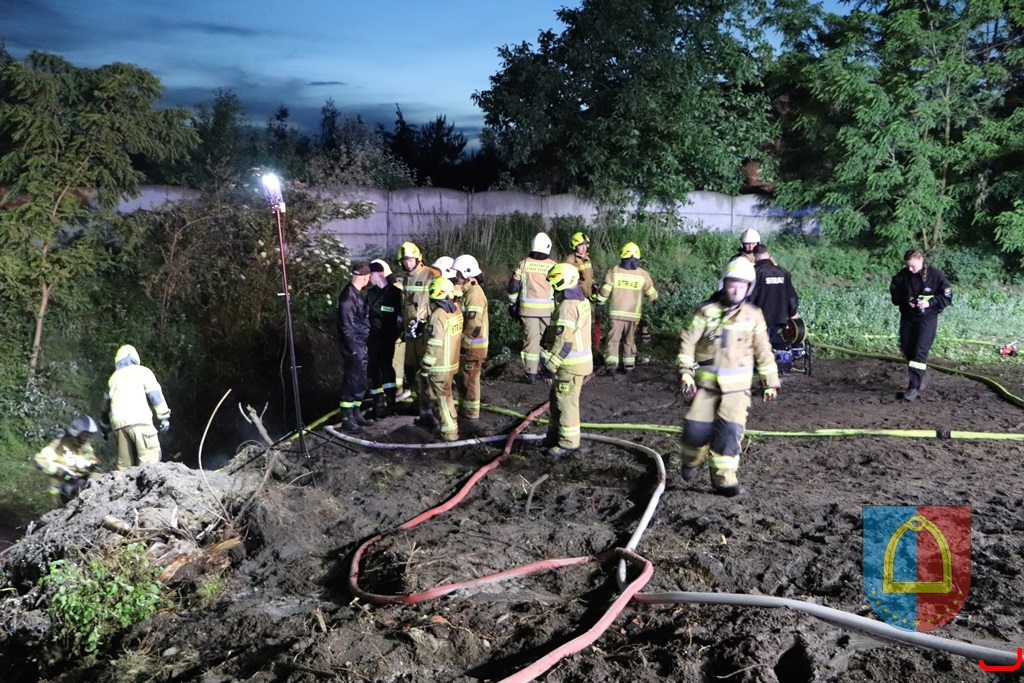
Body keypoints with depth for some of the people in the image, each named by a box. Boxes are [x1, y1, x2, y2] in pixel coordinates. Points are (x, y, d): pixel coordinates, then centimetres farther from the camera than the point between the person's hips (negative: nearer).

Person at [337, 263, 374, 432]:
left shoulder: (357, 294, 14)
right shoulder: (348, 295, -16)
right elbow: (346, 325, -20)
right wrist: (353, 348, -20)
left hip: (362, 345, 10)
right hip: (353, 346, -10)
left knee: (360, 381, 15)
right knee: (352, 381, -6)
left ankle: (356, 414, 25)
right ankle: (347, 420, -1)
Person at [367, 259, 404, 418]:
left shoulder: (395, 293, -4)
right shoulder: (371, 293, 14)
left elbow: (400, 316, -3)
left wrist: (397, 334, -11)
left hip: (387, 338, -5)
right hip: (373, 337, 5)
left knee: (386, 367, -4)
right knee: (373, 369, 4)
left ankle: (390, 402, 4)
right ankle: (378, 403, 12)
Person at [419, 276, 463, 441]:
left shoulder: (438, 315, -23)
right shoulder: (456, 310, 2)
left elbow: (434, 346, -23)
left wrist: (424, 368, -16)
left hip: (440, 366, -8)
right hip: (452, 362, 8)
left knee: (442, 398, 2)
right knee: (435, 393, 25)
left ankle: (450, 432, 8)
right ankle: (436, 419, 40)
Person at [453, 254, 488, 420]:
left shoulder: (474, 294, -22)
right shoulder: (467, 291, 10)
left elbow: (474, 326, -27)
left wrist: (463, 343, -17)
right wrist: (461, 342, 13)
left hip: (473, 346, -9)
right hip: (468, 344, 9)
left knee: (470, 379, 2)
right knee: (465, 377, 19)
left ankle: (471, 412, 14)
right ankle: (465, 407, 32)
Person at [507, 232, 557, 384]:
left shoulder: (523, 264, 0)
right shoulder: (553, 265, 0)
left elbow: (514, 286, 2)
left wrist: (512, 304, 14)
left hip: (528, 308, 0)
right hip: (548, 308, 0)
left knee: (530, 338, 3)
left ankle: (531, 374, 3)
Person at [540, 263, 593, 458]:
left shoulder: (567, 306, -21)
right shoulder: (581, 301, 11)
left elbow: (563, 342, -24)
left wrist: (550, 367, -19)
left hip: (570, 364, -10)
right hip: (579, 359, 10)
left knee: (566, 403, -1)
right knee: (558, 400, 19)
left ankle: (568, 443, 8)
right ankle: (555, 436, 30)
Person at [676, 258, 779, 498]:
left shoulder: (753, 315, 5)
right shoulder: (707, 310, -1)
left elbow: (763, 351, 10)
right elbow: (688, 341, -4)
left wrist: (771, 381, 11)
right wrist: (685, 372, -13)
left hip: (737, 385, 1)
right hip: (706, 382, 0)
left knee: (730, 429, -13)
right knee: (696, 428, -4)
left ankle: (724, 479, -1)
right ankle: (691, 461, 27)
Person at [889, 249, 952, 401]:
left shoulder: (935, 275, -11)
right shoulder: (903, 275, -3)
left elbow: (947, 297, -7)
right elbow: (894, 292, 7)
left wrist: (930, 302, -22)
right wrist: (905, 300, -12)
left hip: (927, 319, -5)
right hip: (907, 317, 5)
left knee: (920, 352, -11)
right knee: (907, 350, 11)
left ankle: (914, 387, -9)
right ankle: (922, 375, 35)